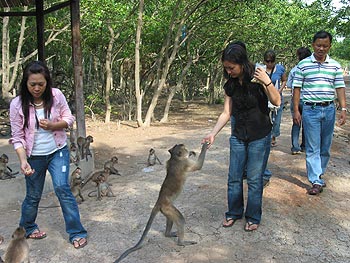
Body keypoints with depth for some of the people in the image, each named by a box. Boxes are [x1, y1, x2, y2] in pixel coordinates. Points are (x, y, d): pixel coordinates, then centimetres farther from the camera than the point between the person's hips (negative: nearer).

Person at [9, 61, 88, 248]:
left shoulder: (56, 95, -10)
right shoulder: (17, 104, -13)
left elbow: (69, 119, -1)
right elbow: (17, 137, -10)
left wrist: (52, 125, -21)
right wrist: (23, 160, -24)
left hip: (58, 151, 0)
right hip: (34, 156, 0)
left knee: (62, 188, -12)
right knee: (33, 195, 12)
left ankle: (77, 233, 0)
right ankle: (27, 227, 40)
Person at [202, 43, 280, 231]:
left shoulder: (258, 77, -13)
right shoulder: (230, 85, 1)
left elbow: (277, 101, -16)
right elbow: (226, 113, 3)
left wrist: (267, 82, -30)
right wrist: (213, 133, -7)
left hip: (259, 136, -4)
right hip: (238, 136, 4)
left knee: (254, 178, 2)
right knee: (234, 177, 8)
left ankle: (253, 217, 18)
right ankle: (234, 212, 26)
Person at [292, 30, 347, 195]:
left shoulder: (335, 66, 8)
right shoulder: (303, 65, 0)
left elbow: (340, 88, 7)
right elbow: (297, 89, 0)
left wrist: (343, 109, -2)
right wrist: (296, 111, -5)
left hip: (329, 109, 3)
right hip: (310, 109, -3)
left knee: (325, 146, 11)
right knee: (312, 147, -4)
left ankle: (318, 173, 27)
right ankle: (316, 181, -1)